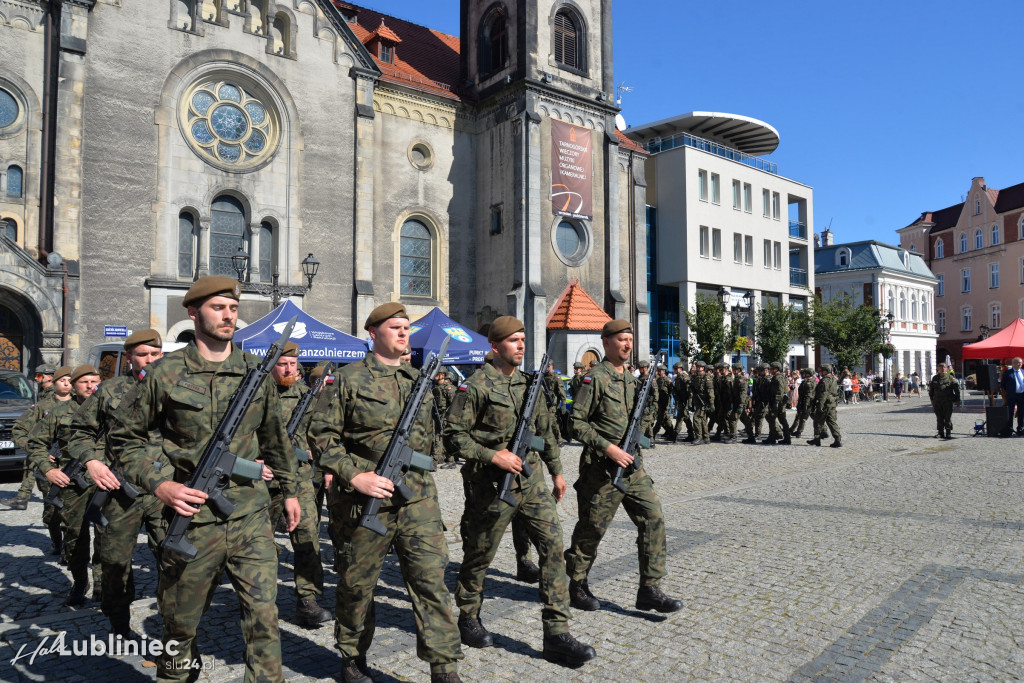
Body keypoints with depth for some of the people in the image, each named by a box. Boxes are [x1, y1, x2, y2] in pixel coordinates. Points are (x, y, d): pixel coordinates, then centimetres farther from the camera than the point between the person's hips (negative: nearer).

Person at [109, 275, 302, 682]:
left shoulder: (256, 371, 5)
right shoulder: (165, 374, -3)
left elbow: (275, 437, 16)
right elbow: (126, 438, 4)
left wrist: (289, 489, 19)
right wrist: (159, 484, -10)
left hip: (251, 517, 1)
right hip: (192, 521, -1)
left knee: (264, 617, -1)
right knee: (180, 626, 14)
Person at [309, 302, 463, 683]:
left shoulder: (419, 380, 13)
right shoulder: (349, 379, -3)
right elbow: (322, 435, -7)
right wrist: (354, 476, -15)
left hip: (417, 497, 4)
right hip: (364, 499, -3)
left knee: (431, 578, -1)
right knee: (357, 584, 12)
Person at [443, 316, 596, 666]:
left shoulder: (531, 384, 11)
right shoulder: (476, 386, -10)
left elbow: (545, 431, 19)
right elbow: (454, 434, -11)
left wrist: (556, 471, 18)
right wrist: (493, 455, -20)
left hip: (532, 481, 6)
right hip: (491, 485, -5)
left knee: (553, 545, -4)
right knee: (479, 555, 10)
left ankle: (557, 634, 4)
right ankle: (468, 618, 34)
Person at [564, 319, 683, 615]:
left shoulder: (631, 379, 14)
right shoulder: (595, 378, -11)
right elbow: (577, 423, -15)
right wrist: (608, 447, -20)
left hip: (633, 465, 7)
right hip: (602, 468, -7)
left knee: (653, 519, -1)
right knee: (592, 528, 5)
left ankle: (649, 589, 7)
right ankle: (577, 585, 24)